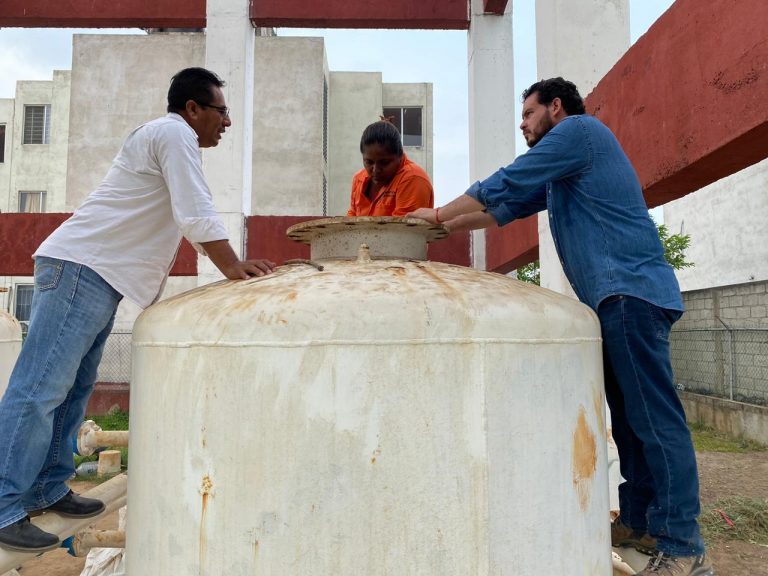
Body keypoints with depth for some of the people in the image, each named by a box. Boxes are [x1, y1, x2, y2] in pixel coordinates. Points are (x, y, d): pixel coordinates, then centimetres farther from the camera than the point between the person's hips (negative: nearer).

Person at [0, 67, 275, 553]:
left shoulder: (173, 142, 22)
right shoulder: (175, 134, -9)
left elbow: (192, 219, 25)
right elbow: (198, 217, -17)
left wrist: (236, 264, 20)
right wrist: (233, 268, -7)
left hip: (98, 275, 10)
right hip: (80, 268, -10)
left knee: (74, 387, 12)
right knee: (40, 388, -7)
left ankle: (47, 490, 21)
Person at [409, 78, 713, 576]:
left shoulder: (579, 129, -1)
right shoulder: (559, 172, 28)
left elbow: (503, 186, -5)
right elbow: (505, 209, 29)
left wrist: (438, 213, 5)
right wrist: (442, 229, 24)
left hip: (630, 290, -10)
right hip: (616, 296, 10)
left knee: (655, 417, -10)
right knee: (630, 414, 11)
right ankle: (639, 521, 19)